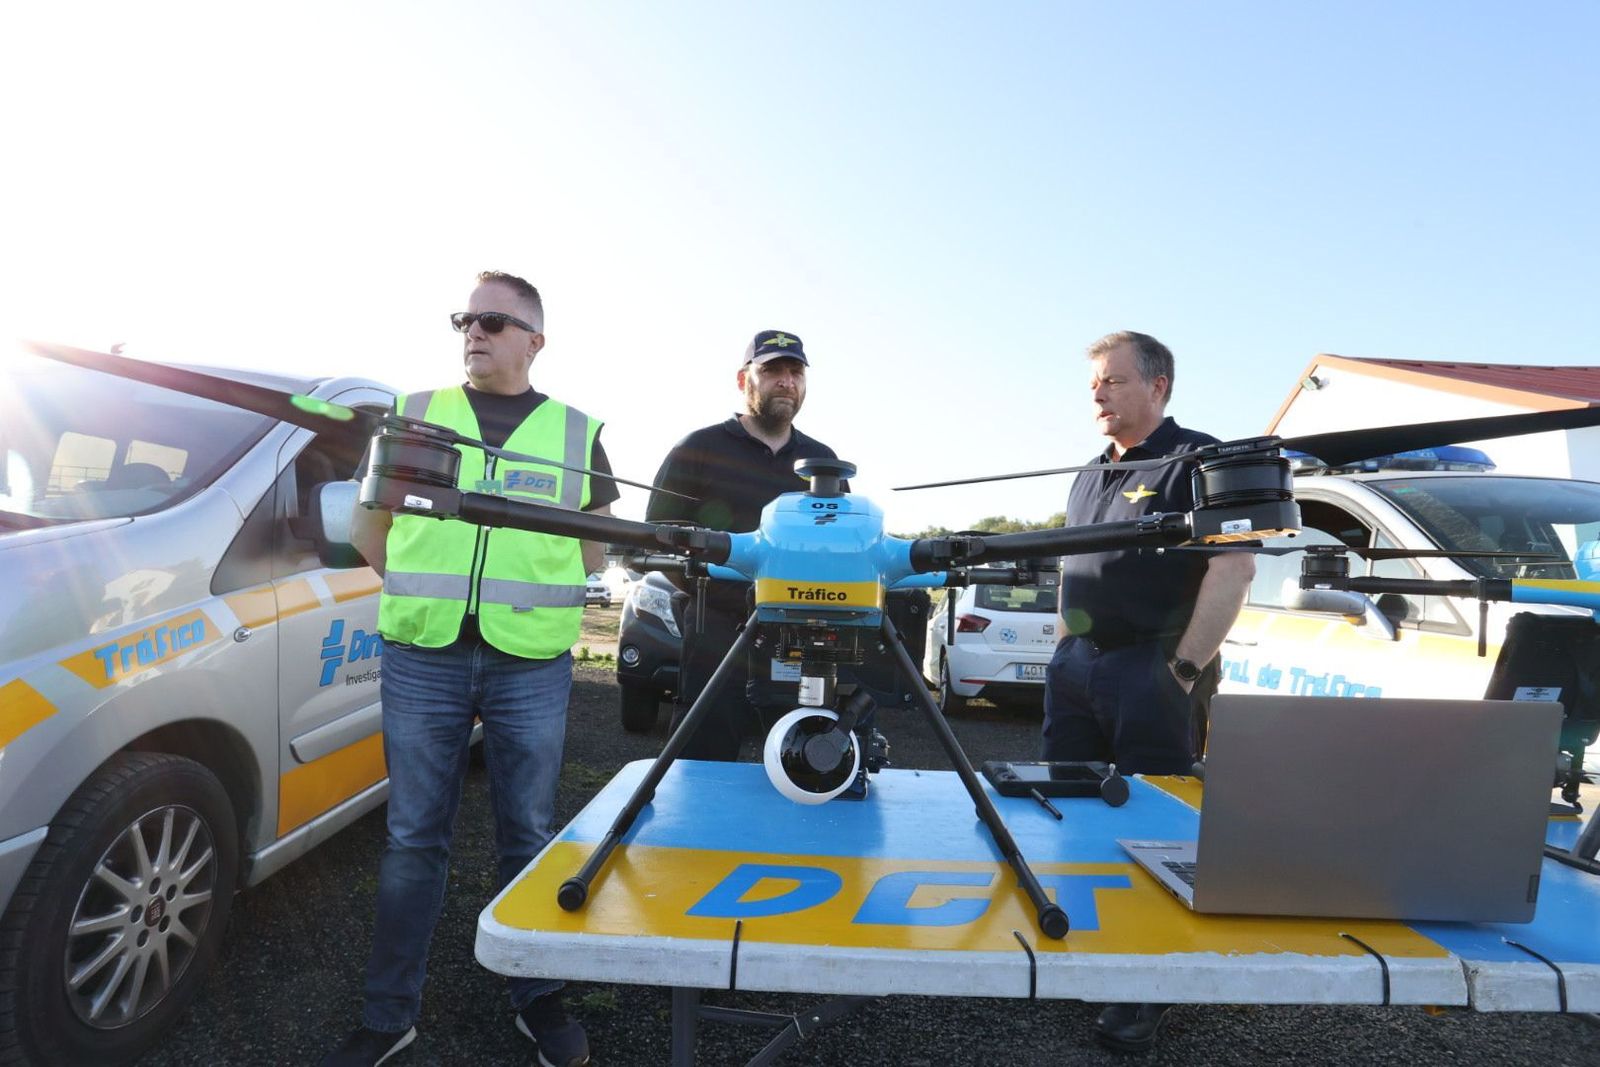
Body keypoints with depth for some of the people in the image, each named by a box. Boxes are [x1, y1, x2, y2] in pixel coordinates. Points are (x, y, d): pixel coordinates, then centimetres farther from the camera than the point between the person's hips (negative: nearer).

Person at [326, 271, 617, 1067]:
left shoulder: (578, 432, 7)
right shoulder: (414, 414, 9)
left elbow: (595, 550, 13)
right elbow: (369, 529, 15)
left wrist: (528, 600, 5)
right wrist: (425, 593, 8)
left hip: (531, 666, 0)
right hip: (421, 659, 1)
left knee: (529, 836, 10)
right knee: (413, 837, 10)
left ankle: (537, 998, 28)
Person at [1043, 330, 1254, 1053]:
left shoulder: (1196, 459, -5)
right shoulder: (1090, 477, 18)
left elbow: (1234, 567, -14)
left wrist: (1185, 668, -17)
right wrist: (1065, 652, 14)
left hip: (1151, 673, -7)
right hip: (1075, 667, 8)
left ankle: (1147, 991, 16)